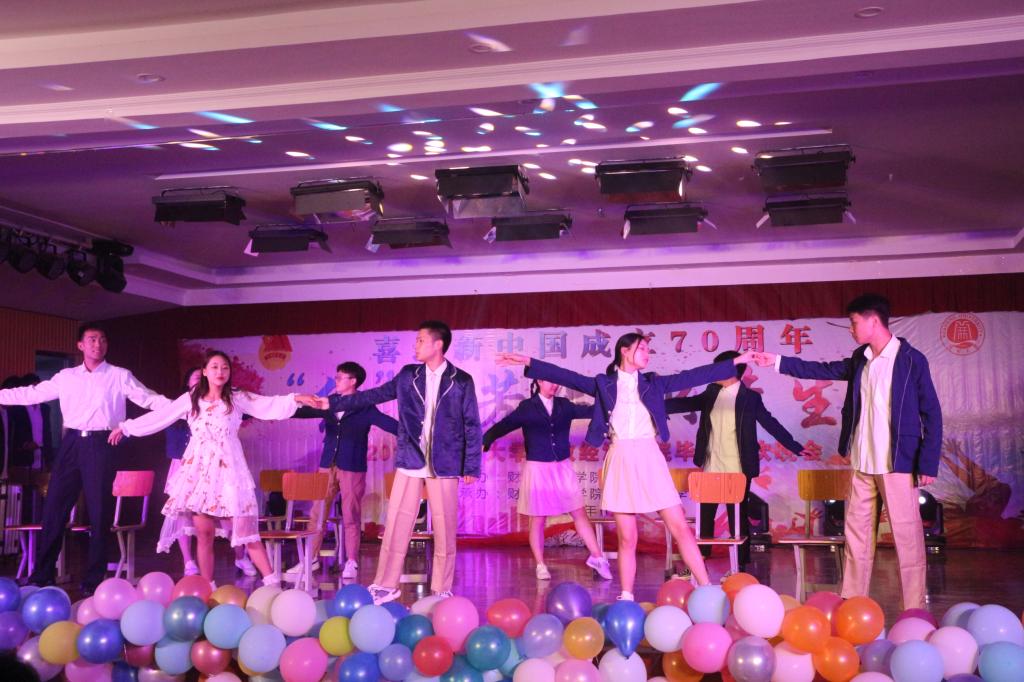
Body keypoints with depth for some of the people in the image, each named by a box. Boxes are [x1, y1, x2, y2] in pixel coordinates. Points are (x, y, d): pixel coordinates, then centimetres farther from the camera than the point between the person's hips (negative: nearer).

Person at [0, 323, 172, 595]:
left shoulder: (120, 376, 4)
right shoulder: (66, 377, 12)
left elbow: (150, 399, -2)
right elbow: (31, 394, 17)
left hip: (100, 445, -3)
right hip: (72, 443, 3)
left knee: (99, 512, 1)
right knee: (54, 508, 3)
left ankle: (93, 579, 10)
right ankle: (42, 575, 13)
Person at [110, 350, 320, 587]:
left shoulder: (237, 398, 3)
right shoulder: (190, 399, 8)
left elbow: (270, 405, -6)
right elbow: (159, 416, 13)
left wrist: (296, 399, -21)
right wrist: (126, 427, 16)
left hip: (228, 469, -2)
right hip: (199, 468, 2)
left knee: (245, 529, -7)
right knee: (203, 532, 2)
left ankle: (272, 582, -5)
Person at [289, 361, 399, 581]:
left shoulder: (365, 408, -6)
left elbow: (389, 424, -14)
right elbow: (304, 412, 15)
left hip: (353, 468, -5)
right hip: (327, 466, 5)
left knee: (351, 516, 2)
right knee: (317, 512, 8)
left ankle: (351, 562, 13)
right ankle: (311, 558, 19)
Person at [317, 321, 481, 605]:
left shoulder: (461, 381, -2)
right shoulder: (407, 375, 6)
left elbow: (473, 425, -2)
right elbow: (373, 395, 10)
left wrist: (472, 467, -5)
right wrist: (333, 402, 5)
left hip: (445, 465, -2)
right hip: (410, 461, 3)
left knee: (444, 529, 4)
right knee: (396, 523, 3)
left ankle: (442, 590, 16)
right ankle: (385, 585, 14)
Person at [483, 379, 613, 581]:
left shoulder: (564, 405, 6)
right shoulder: (526, 408, -1)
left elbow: (591, 410, 0)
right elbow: (503, 426, -6)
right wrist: (484, 441, -21)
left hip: (562, 468, 3)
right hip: (537, 469, -3)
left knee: (580, 514, 5)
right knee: (538, 520, 4)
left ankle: (597, 557, 16)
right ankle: (541, 566, 16)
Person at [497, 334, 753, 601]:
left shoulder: (654, 382, 11)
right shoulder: (604, 383, 6)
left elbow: (694, 376, 9)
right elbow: (567, 377, 0)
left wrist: (737, 361, 6)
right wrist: (528, 362, -8)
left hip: (649, 459, 1)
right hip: (621, 460, -1)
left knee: (680, 527, 0)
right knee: (626, 538, 2)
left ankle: (706, 589, 7)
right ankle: (626, 599, 13)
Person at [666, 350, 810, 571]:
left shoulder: (750, 398, -6)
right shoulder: (712, 392, 6)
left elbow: (770, 424, -4)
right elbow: (688, 403, 13)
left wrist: (795, 447, -8)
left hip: (737, 470, -4)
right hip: (711, 468, 5)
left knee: (738, 517, 4)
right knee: (705, 515, 11)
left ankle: (741, 564, 15)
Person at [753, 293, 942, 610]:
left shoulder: (912, 360, -8)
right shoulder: (860, 359, 9)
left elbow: (932, 413, -8)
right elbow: (826, 370, 21)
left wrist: (928, 463, -12)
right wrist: (778, 361, 16)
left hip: (898, 463, -7)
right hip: (862, 463, 7)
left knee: (906, 533, -1)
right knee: (856, 531, 10)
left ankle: (914, 607, 6)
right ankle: (851, 600, 18)